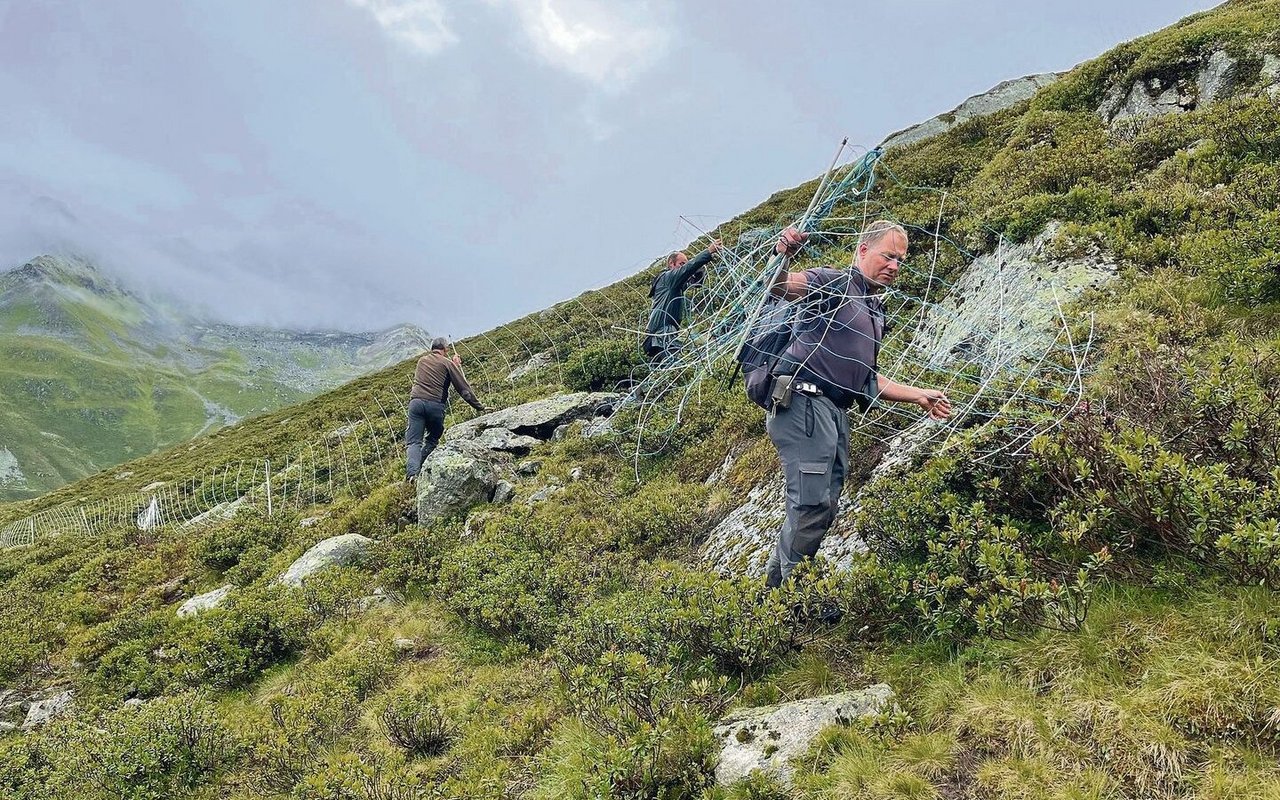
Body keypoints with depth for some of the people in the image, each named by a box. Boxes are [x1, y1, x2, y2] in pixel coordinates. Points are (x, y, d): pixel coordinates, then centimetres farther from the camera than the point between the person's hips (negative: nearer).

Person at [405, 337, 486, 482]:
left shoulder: (422, 360, 20)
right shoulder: (447, 363, 7)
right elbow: (463, 387, 5)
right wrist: (479, 407, 8)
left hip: (416, 401, 2)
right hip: (436, 405, -2)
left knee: (413, 441, -3)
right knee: (433, 440, 17)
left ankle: (412, 472, -23)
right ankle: (422, 468, 7)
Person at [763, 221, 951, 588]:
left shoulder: (875, 312, 24)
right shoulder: (835, 283, -1)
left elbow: (867, 379, 29)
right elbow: (778, 286, -18)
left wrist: (919, 396, 26)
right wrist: (782, 258, -40)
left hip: (837, 412, 9)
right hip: (804, 402, -9)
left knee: (825, 507, 10)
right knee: (813, 502, -16)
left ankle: (775, 584, 19)